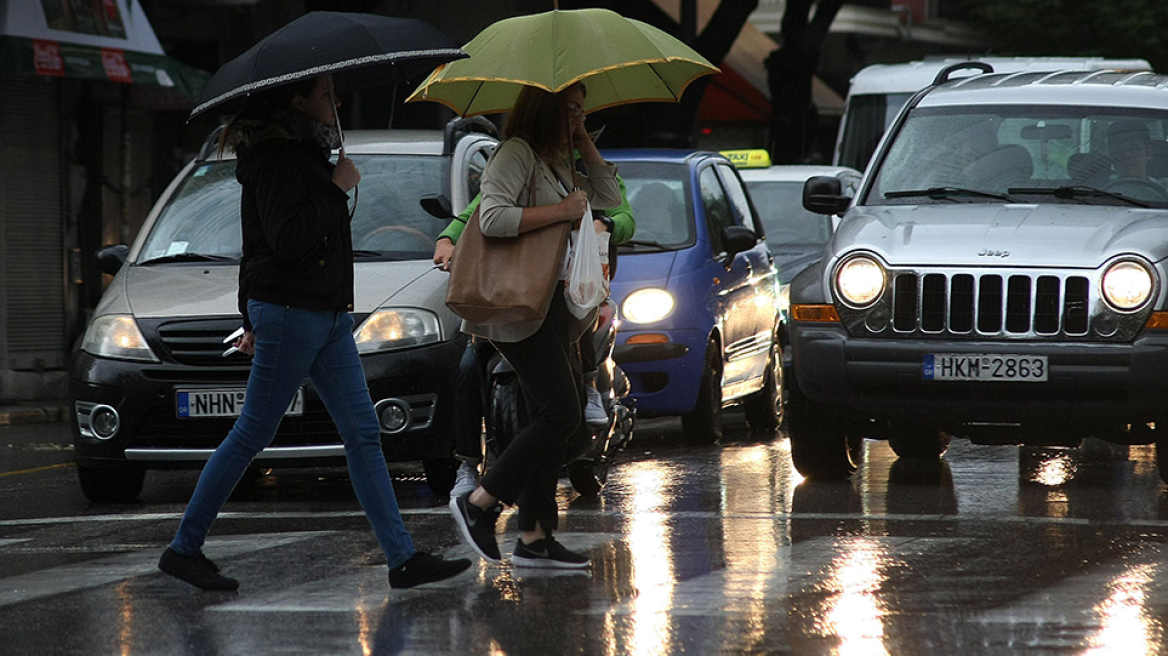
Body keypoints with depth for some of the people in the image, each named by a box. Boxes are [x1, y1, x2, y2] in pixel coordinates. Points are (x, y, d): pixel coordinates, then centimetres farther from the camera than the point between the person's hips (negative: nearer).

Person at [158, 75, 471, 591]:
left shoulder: (303, 155, 18)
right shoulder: (277, 159, -13)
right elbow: (286, 239, -24)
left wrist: (254, 320, 26)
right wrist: (336, 189, -15)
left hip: (327, 316, 10)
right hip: (290, 314, -10)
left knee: (363, 435, 3)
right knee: (251, 436, -4)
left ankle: (403, 558, 0)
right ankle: (184, 549, 5)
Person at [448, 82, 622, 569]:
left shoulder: (557, 165, 19)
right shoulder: (515, 155, -10)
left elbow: (610, 199, 22)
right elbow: (493, 218, -22)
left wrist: (585, 145, 13)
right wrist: (560, 212, -19)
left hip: (553, 305, 10)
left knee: (550, 419, 7)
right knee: (561, 414, -15)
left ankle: (534, 537, 8)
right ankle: (478, 504, -8)